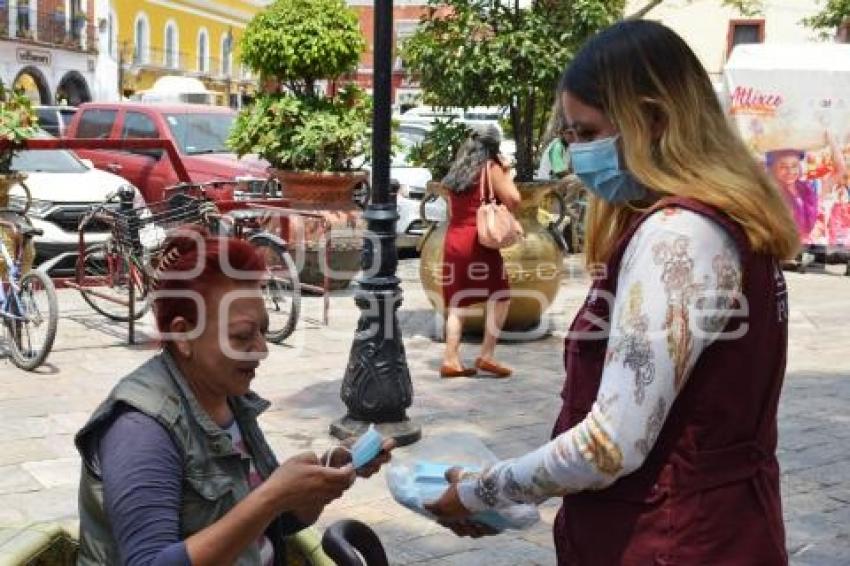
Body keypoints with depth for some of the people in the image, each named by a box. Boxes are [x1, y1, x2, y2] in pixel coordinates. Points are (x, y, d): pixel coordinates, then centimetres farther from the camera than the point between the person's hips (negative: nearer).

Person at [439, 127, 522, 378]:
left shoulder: (456, 172, 15)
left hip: (453, 241, 6)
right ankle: (487, 356, -2)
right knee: (500, 298, 3)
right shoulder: (491, 168, -2)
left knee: (457, 303, 9)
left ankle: (451, 360, 5)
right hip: (478, 242, -6)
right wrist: (505, 172, 6)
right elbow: (513, 201, -8)